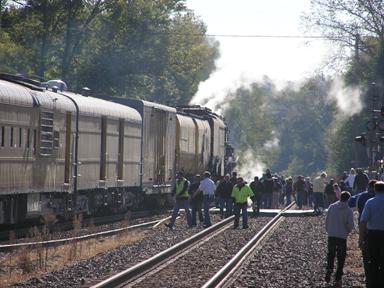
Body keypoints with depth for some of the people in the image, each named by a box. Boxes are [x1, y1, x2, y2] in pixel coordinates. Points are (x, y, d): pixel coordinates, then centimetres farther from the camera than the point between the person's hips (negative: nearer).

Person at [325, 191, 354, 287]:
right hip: (342, 236, -2)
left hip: (331, 235, 2)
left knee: (331, 254, 21)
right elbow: (350, 224, -11)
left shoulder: (332, 207, 1)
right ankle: (338, 279, 7)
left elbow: (327, 220, 5)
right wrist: (348, 231, 10)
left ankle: (329, 269, -4)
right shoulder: (349, 210, -7)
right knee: (341, 258, 8)